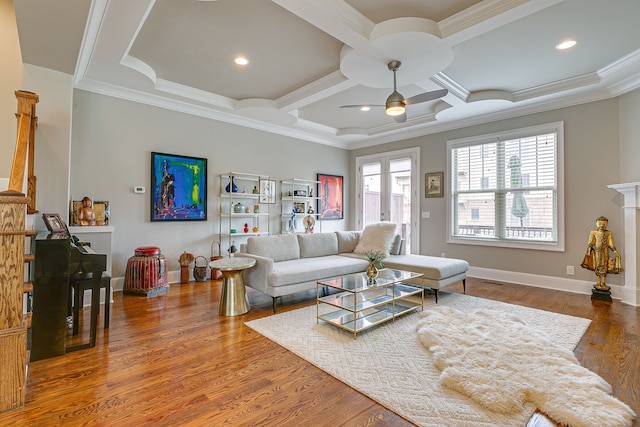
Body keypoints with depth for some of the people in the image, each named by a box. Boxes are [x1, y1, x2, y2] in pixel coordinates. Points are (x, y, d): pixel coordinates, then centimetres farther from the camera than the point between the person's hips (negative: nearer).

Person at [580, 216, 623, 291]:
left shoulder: (608, 233, 0)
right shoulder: (593, 232, -2)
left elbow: (610, 244, 3)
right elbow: (591, 243, -2)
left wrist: (615, 251, -5)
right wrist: (589, 251, -10)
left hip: (605, 252, 1)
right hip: (597, 252, -1)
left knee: (604, 267, 5)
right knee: (597, 267, 6)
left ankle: (603, 283, 17)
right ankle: (598, 283, 17)